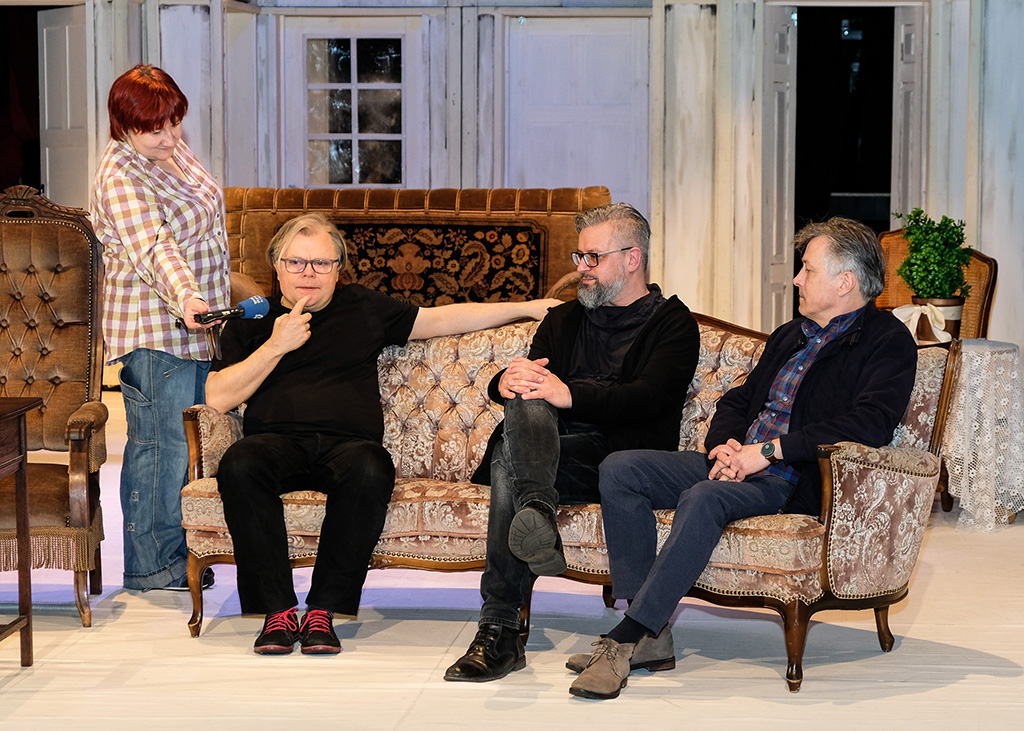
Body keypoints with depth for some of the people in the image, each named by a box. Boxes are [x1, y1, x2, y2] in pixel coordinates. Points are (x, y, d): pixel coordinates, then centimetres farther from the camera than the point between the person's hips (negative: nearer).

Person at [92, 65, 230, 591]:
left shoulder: (174, 150, 11)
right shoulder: (121, 176, -17)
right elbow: (153, 248, -32)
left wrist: (210, 301, 28)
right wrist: (185, 297, -47)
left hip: (197, 322, 9)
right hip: (154, 333, -9)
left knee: (189, 439, 13)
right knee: (160, 444, -5)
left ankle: (177, 549, 22)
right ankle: (150, 564, 3)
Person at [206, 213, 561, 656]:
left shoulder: (363, 309, 23)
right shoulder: (250, 323, 20)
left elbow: (443, 319, 24)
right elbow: (218, 398, 8)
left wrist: (527, 308, 19)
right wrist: (277, 346, 2)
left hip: (348, 443, 0)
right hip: (275, 440, 0)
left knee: (370, 472, -37)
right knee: (239, 466, -36)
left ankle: (323, 609, -27)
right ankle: (278, 610, -28)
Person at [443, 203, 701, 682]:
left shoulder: (673, 323, 10)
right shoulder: (564, 320, 29)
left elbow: (649, 399, -10)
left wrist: (569, 394, -23)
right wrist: (508, 381, -12)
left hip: (628, 457, -5)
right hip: (555, 451, 5)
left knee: (508, 462, -32)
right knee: (525, 402, -30)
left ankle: (500, 630, -41)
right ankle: (538, 511, -57)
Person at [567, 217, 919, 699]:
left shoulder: (888, 343, -3)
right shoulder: (790, 336, 24)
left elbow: (871, 423, -20)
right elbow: (738, 400, 28)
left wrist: (768, 451, -20)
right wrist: (724, 443, 2)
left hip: (792, 482, -8)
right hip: (737, 462, 9)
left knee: (704, 498, -37)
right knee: (619, 469, -11)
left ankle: (624, 640, -33)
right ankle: (651, 634, -18)